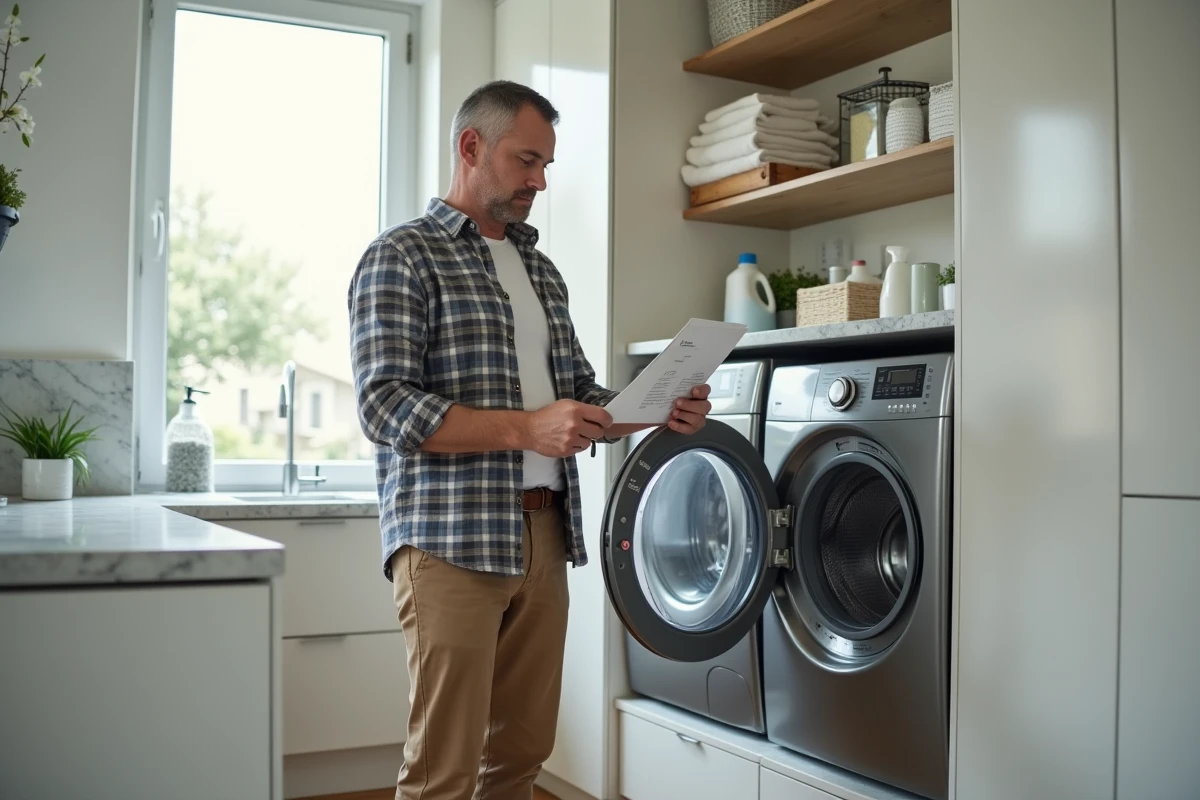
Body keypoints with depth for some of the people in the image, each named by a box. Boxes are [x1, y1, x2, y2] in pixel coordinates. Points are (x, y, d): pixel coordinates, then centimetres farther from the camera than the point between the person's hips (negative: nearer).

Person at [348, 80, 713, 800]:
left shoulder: (541, 270, 19)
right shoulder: (403, 256, -2)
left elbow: (581, 394, 22)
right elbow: (387, 407, -13)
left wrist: (658, 410, 2)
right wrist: (526, 428, -21)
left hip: (546, 533, 7)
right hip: (452, 537, -6)